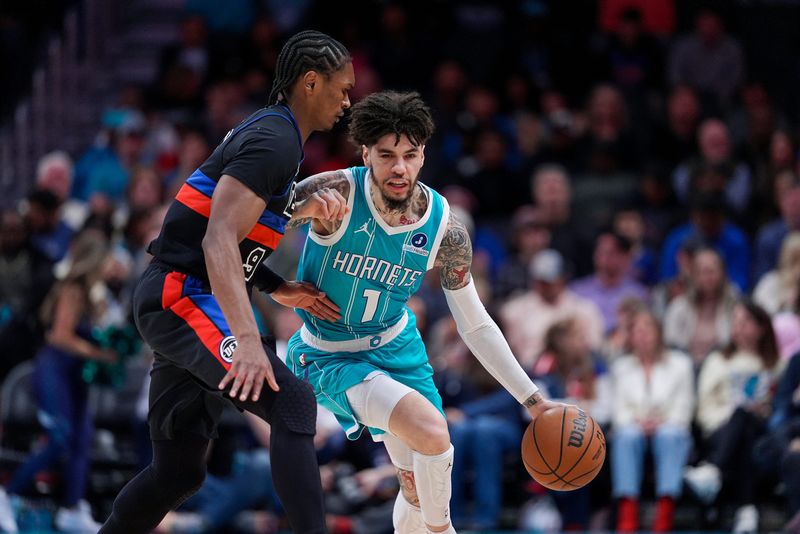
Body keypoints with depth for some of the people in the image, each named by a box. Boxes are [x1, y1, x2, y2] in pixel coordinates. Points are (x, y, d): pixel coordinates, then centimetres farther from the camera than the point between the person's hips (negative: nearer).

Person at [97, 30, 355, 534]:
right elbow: (218, 241, -26)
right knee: (292, 403, -23)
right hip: (182, 299, -11)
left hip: (179, 302, 11)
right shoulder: (275, 141, -14)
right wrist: (248, 339, -35)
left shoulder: (272, 134, 18)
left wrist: (279, 289, 14)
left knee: (178, 471, 12)